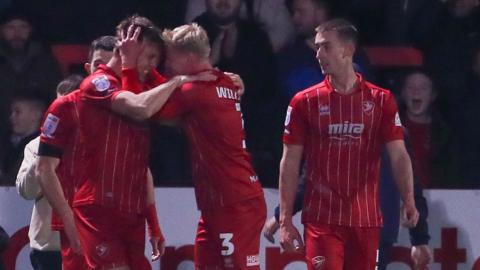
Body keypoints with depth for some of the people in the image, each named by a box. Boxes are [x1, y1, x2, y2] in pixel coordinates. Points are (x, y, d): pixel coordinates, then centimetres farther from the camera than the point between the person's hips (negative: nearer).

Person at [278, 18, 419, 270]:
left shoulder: (381, 100, 4)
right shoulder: (304, 102, 3)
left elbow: (398, 155, 0)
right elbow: (290, 163, 4)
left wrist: (409, 201, -17)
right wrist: (285, 220, -2)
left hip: (366, 221, 1)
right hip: (321, 220, -1)